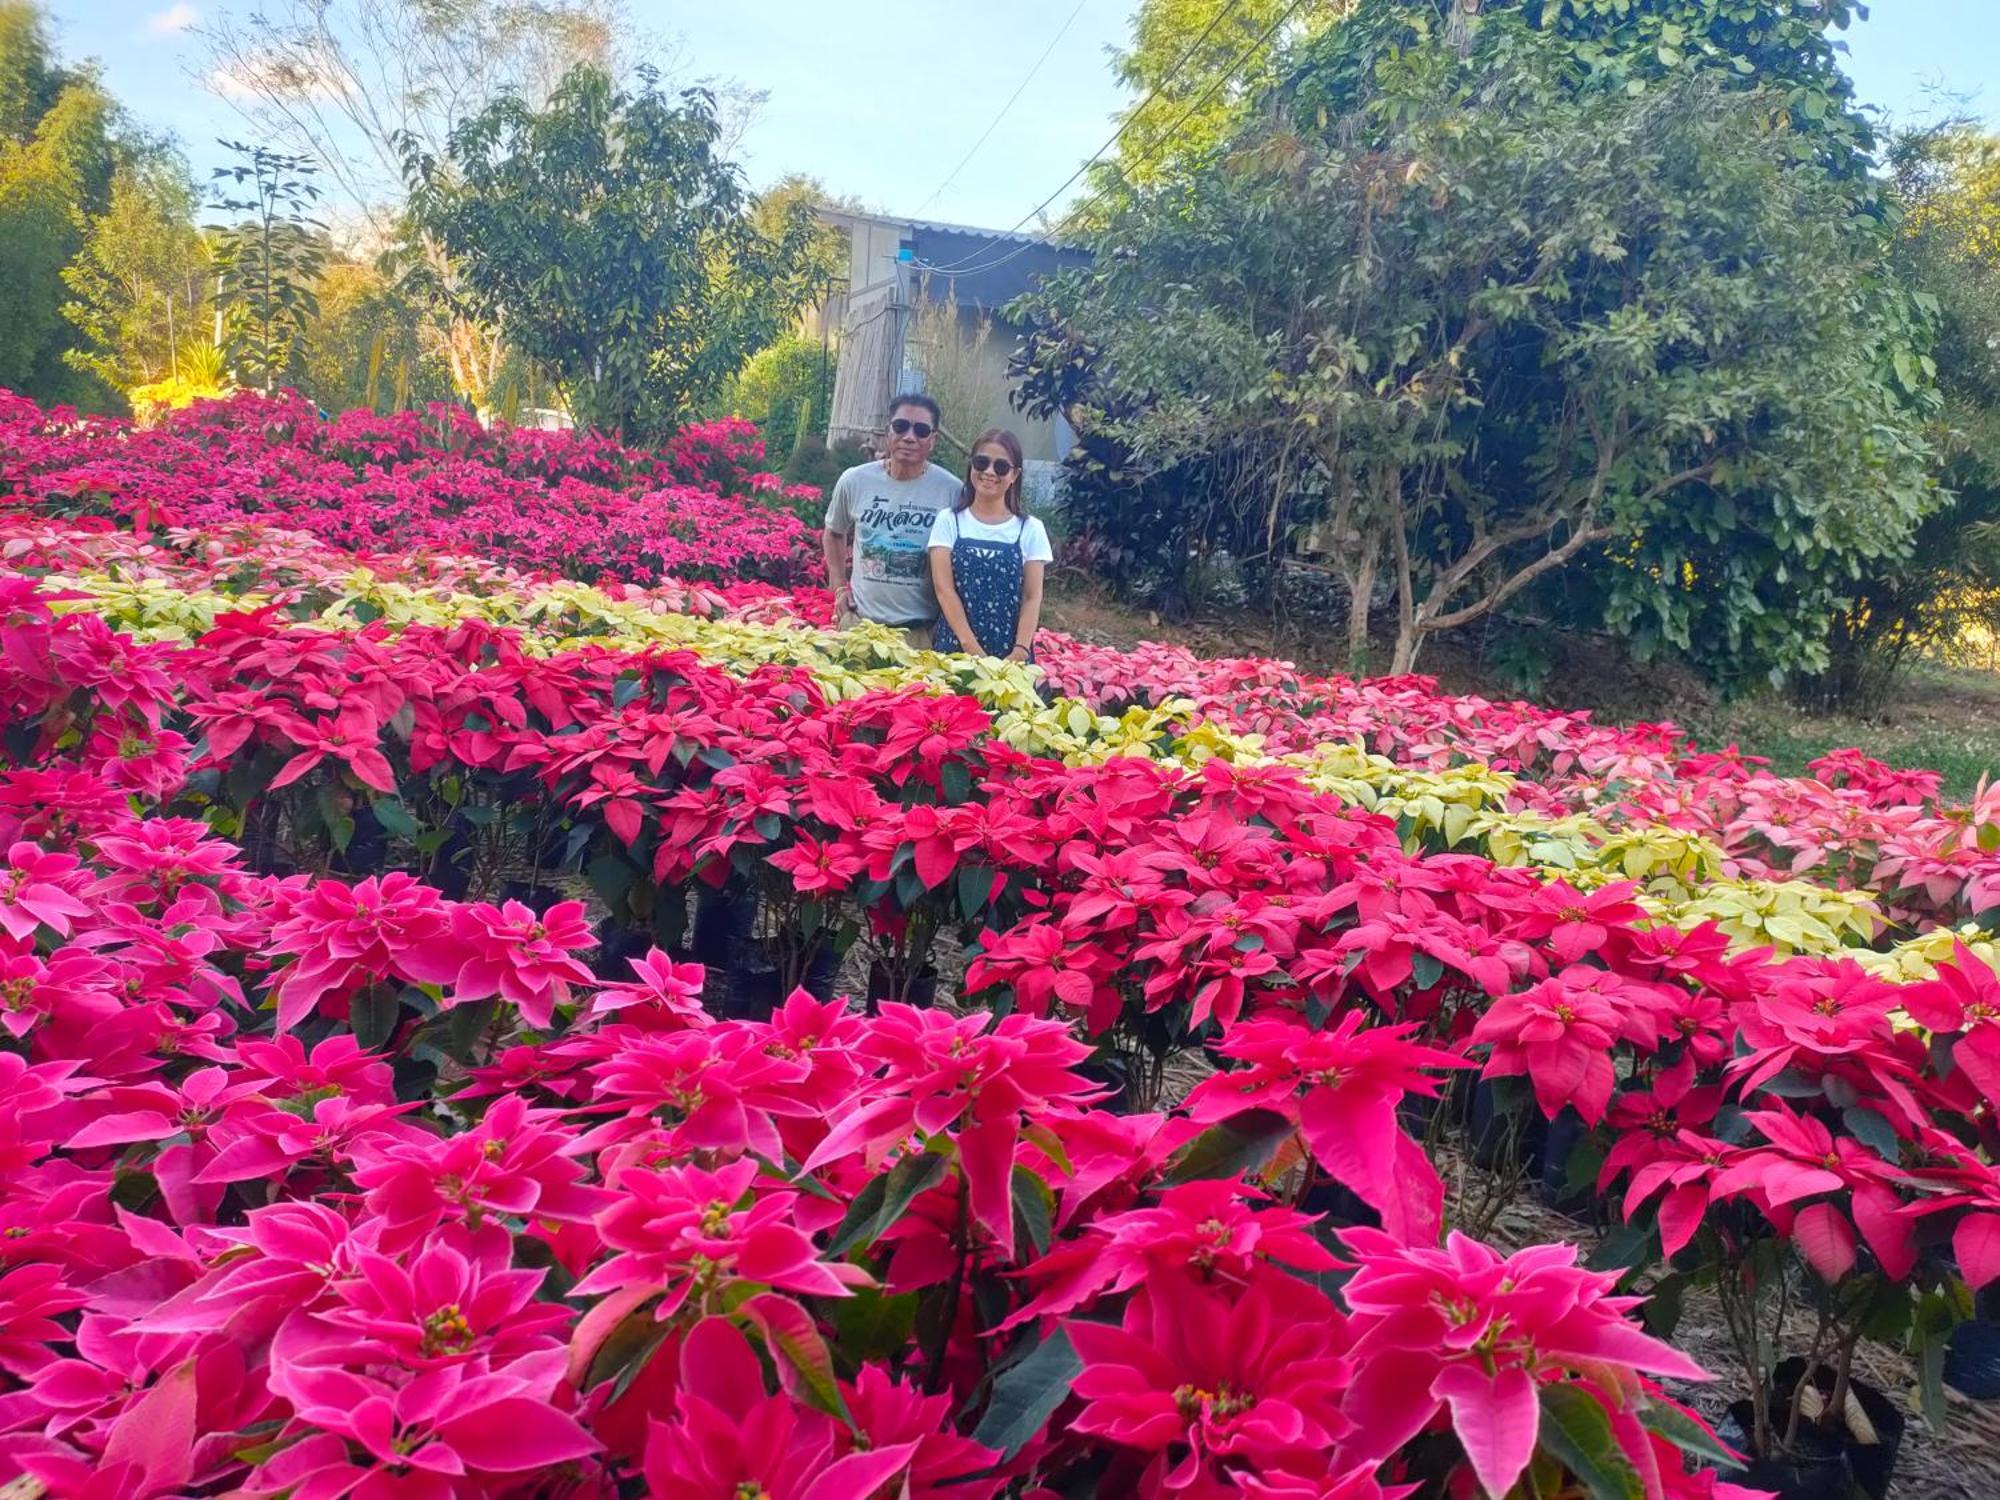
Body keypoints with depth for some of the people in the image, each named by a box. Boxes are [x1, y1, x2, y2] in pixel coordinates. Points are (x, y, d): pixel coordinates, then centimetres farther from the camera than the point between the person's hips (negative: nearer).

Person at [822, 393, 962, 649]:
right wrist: (839, 587, 8)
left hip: (924, 630, -2)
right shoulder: (854, 481, -2)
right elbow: (833, 533, 16)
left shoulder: (952, 491, -9)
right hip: (859, 620, 2)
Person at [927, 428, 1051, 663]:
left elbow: (1032, 597, 2)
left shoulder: (1030, 529, 5)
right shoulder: (949, 521, 4)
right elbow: (944, 588, -4)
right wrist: (971, 648, -14)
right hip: (955, 649, 0)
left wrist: (1020, 652, -12)